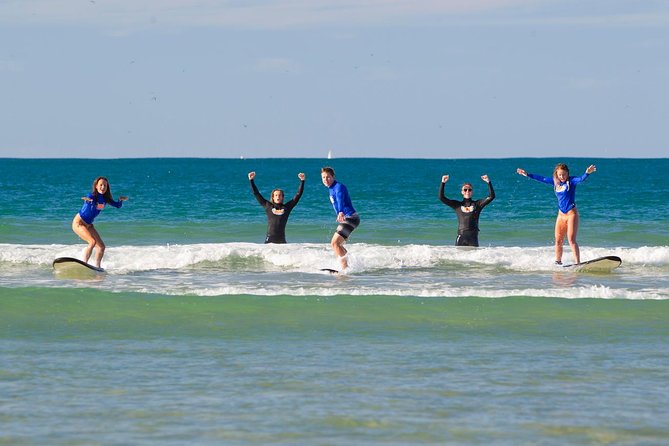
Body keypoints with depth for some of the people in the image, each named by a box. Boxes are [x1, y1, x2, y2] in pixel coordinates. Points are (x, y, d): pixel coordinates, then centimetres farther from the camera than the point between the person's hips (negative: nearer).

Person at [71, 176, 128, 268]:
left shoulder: (105, 198, 0)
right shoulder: (92, 196, -21)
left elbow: (117, 205, 5)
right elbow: (89, 200, -44)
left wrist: (121, 200, -17)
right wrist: (88, 200, -68)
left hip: (89, 225, 8)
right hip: (79, 223, -8)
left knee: (101, 246, 5)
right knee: (92, 242, -25)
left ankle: (97, 267, 15)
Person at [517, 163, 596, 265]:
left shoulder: (571, 181, -7)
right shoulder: (555, 182, 9)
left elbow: (581, 179, -26)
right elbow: (542, 179, 18)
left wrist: (587, 173, -47)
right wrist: (527, 174, 23)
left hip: (571, 214, -6)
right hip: (561, 215, 6)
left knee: (571, 240, -13)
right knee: (558, 241, 8)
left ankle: (578, 263, -13)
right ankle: (558, 262, 20)